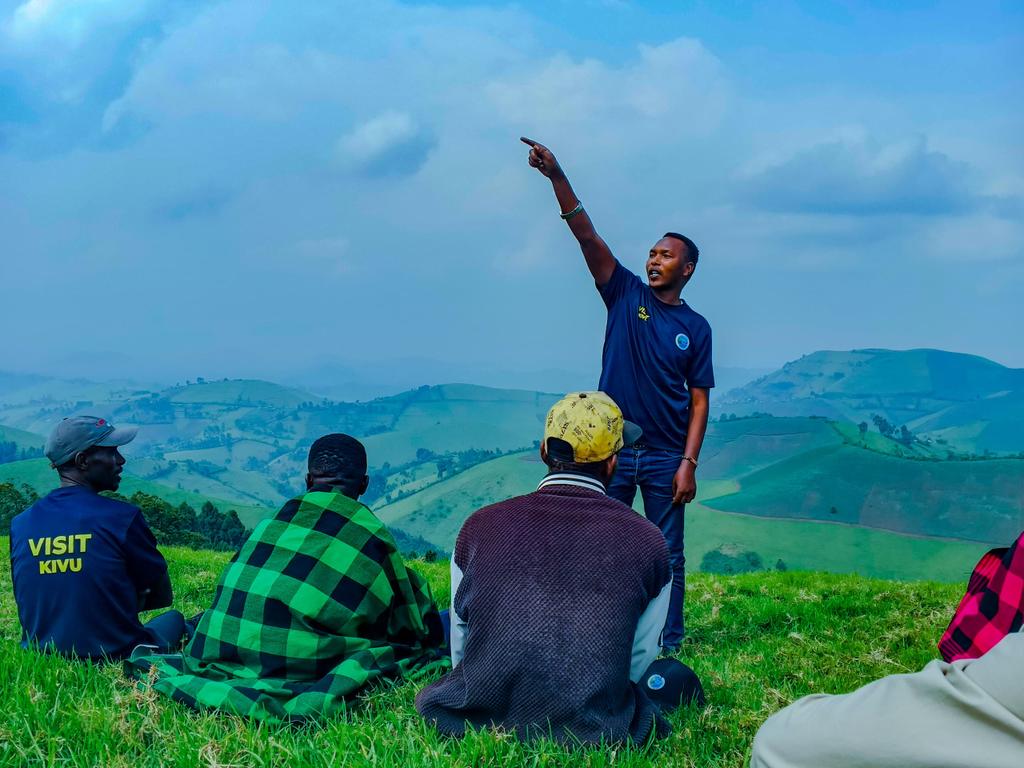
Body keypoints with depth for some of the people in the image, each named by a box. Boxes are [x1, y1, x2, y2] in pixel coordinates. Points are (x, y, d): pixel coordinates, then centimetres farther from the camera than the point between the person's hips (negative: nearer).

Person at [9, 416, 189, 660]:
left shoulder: (20, 524, 0)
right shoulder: (123, 517, -14)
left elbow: (29, 602, 11)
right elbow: (163, 596, -3)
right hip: (117, 657, -5)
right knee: (173, 619, 29)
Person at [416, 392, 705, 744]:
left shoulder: (481, 526, -1)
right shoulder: (648, 542, -5)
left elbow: (460, 650, 9)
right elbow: (635, 661, 6)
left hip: (480, 716, 0)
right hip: (591, 732, 0)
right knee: (672, 677, 27)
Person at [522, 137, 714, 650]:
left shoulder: (696, 328, 3)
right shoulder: (625, 295, 4)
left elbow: (699, 400, 2)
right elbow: (587, 235, -7)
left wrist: (689, 463, -8)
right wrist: (557, 177, -17)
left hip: (666, 455, 0)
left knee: (667, 556, 6)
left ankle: (669, 645, 16)